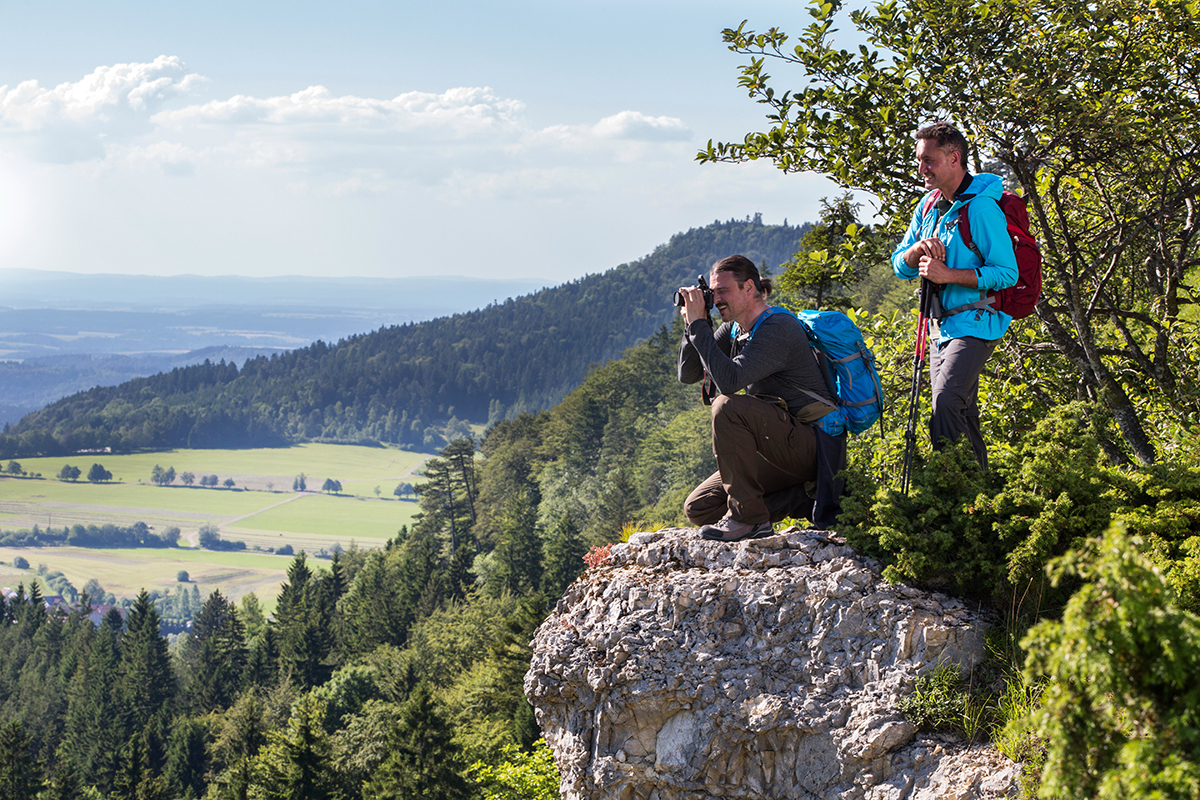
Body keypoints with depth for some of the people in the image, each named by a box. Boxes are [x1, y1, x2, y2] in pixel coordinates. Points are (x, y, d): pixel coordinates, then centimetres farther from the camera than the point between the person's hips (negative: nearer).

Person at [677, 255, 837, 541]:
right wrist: (691, 324, -6)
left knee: (728, 406, -30)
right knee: (698, 508, 1)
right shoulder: (734, 330, 9)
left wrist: (699, 324, -24)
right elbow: (688, 374, 8)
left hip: (809, 449, -9)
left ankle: (748, 517, -23)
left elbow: (729, 381, -31)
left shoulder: (779, 328, -18)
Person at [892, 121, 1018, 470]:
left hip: (975, 323, -9)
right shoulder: (929, 205, 11)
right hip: (942, 326, 9)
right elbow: (900, 265, 12)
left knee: (945, 404, -23)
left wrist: (947, 274, -22)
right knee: (963, 416, 13)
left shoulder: (981, 207, -14)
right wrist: (918, 250, -11)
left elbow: (1006, 273, -17)